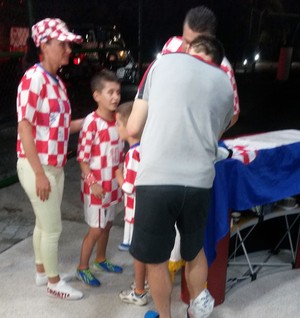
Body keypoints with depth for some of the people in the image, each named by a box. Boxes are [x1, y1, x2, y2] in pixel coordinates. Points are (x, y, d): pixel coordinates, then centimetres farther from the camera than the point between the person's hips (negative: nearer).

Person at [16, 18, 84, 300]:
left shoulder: (57, 82, 10)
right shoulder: (34, 78, -17)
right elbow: (24, 127, -20)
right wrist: (40, 173, -22)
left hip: (54, 166, 8)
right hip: (37, 167, -8)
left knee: (44, 223, 19)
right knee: (53, 227, 3)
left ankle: (42, 272, 36)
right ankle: (54, 283, 21)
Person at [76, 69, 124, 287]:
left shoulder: (118, 120, 2)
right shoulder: (92, 122, -19)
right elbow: (82, 157, -17)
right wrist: (92, 183, -21)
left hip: (113, 184, 7)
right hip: (97, 185, -7)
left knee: (107, 225, 19)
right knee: (96, 229, 3)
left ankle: (101, 260, 38)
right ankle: (83, 268, 20)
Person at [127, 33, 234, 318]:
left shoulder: (163, 63, 6)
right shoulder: (225, 84, 15)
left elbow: (133, 128, 3)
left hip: (156, 179, -3)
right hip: (199, 181, 4)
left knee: (156, 260, 16)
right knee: (195, 250, 27)